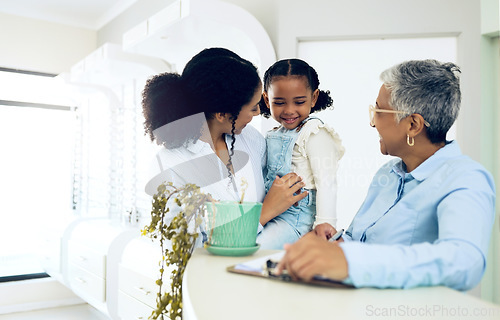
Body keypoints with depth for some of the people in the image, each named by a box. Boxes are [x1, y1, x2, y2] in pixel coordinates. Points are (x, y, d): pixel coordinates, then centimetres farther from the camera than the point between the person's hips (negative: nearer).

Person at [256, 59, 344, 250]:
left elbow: (326, 182, -17)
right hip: (268, 216, 8)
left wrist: (325, 223, -26)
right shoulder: (273, 136, 15)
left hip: (297, 219, -8)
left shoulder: (315, 133, -9)